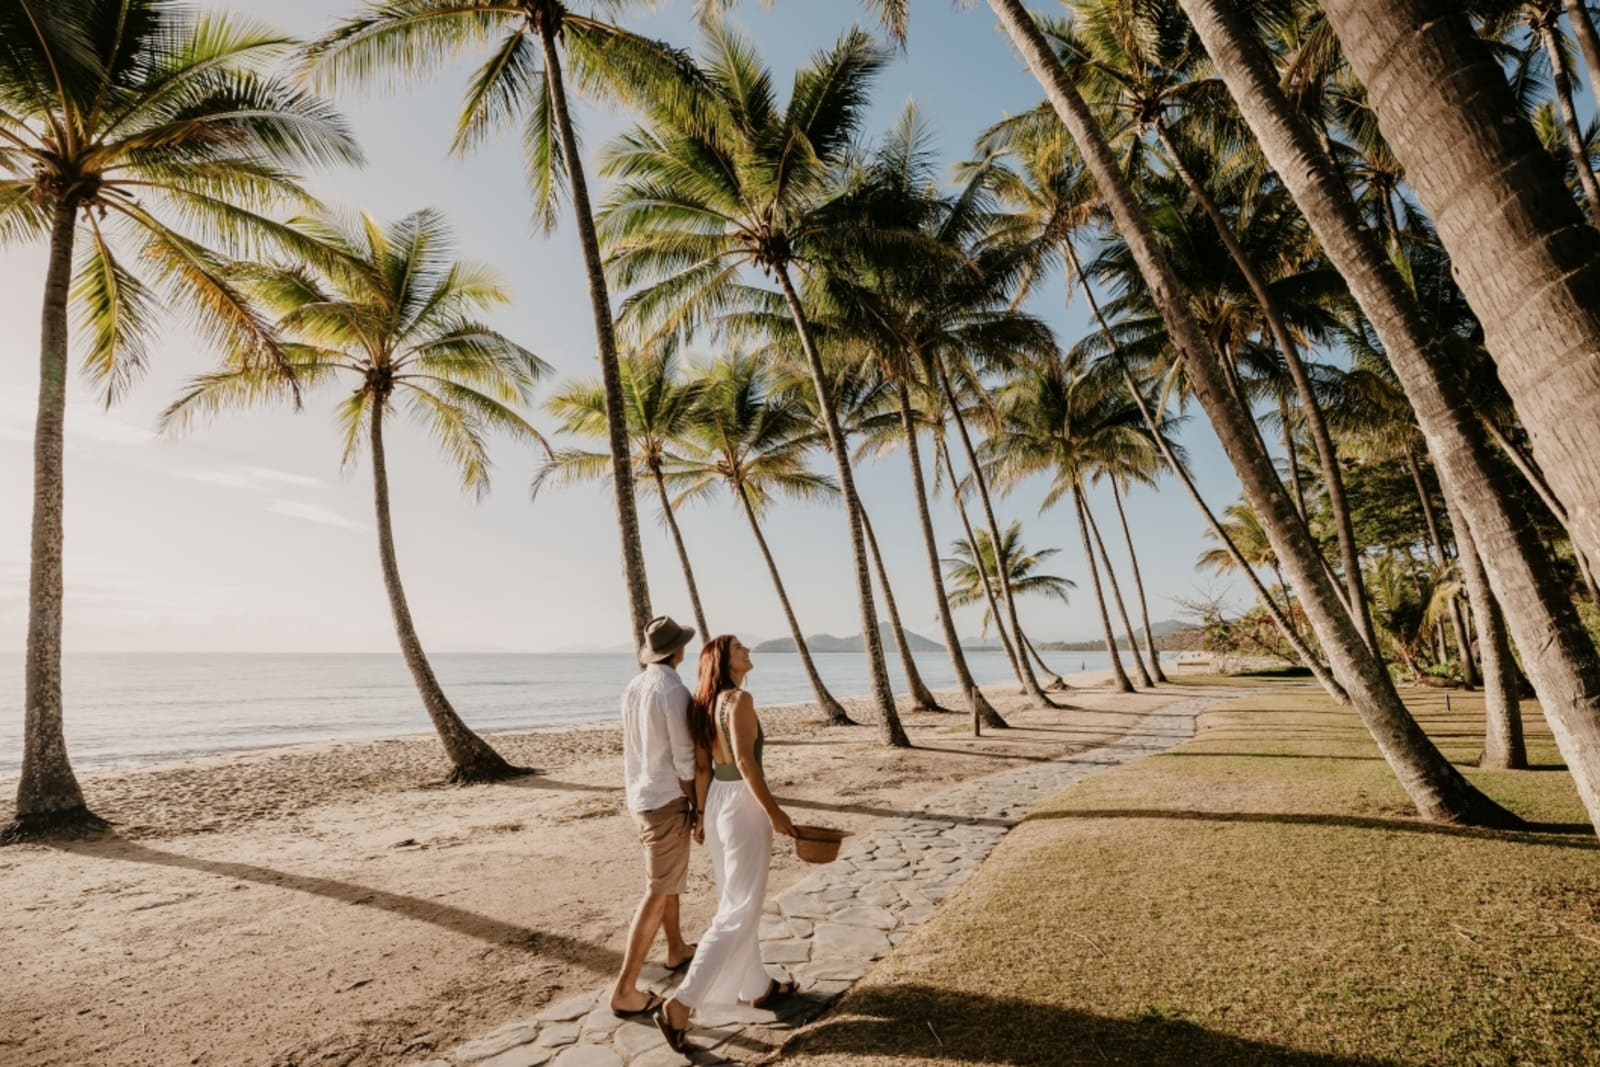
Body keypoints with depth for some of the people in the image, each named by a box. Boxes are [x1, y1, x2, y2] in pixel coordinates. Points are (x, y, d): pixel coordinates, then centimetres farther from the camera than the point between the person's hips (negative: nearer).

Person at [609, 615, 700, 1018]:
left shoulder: (632, 689, 5)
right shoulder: (674, 690, -21)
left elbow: (639, 748, 11)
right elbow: (683, 758, -19)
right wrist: (697, 805, -7)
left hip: (641, 796, 9)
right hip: (666, 800, -9)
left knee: (667, 877, 25)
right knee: (657, 893, 0)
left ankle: (677, 950, 42)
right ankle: (625, 990, 5)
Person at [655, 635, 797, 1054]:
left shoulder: (706, 703, 7)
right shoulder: (740, 699, -18)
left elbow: (701, 766, 10)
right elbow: (745, 762, -24)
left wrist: (703, 815, 16)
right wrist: (774, 812, -17)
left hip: (717, 803, 9)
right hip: (743, 805, -9)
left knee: (737, 903, 20)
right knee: (738, 912, 1)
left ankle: (758, 987, 37)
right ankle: (680, 1005, 3)